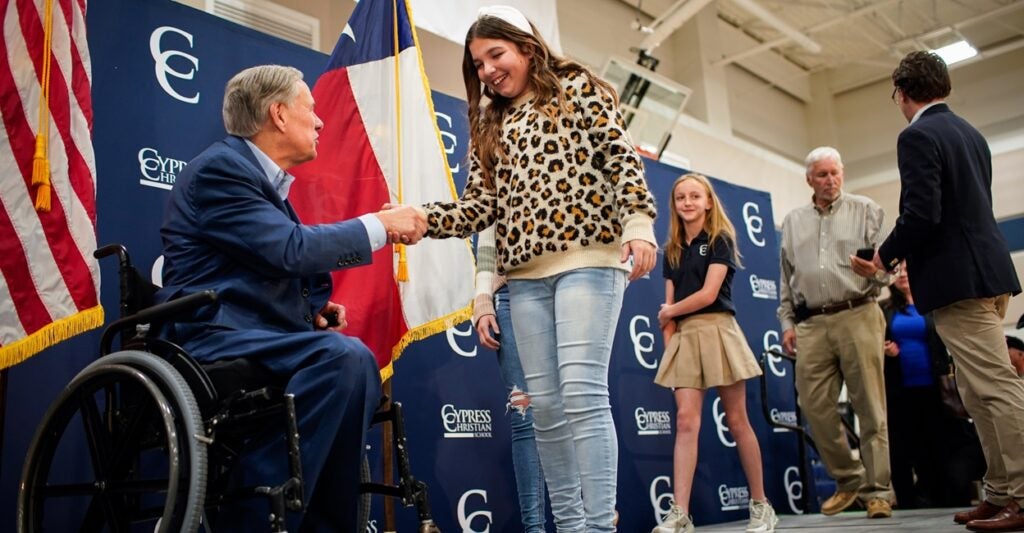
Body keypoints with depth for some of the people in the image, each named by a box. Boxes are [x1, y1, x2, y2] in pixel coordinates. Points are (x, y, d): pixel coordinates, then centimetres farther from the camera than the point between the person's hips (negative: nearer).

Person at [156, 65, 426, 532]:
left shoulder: (267, 177, 20)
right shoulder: (221, 168, -9)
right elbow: (292, 249, -21)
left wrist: (313, 306, 5)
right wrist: (380, 225, -12)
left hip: (248, 332, 10)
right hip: (213, 335, -10)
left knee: (355, 363, -3)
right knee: (341, 355, -27)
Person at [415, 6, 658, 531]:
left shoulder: (578, 88, 9)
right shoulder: (489, 125, 21)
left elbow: (621, 158, -2)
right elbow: (481, 204, 11)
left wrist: (638, 221, -17)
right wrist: (421, 218, -6)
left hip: (589, 257, -5)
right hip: (525, 274, 5)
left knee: (582, 390, -15)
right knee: (546, 403, 2)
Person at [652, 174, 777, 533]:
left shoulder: (720, 240, 0)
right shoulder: (672, 250, 15)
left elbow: (708, 294, -10)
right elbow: (669, 304, 11)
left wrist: (669, 312, 0)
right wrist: (669, 342, 0)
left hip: (717, 332, -4)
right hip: (683, 338, 4)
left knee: (736, 421, 1)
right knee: (686, 421, -6)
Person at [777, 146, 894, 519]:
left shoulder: (865, 210, 10)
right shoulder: (793, 221, 19)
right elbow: (786, 280, 19)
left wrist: (876, 271, -19)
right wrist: (787, 322, 11)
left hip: (858, 316, -3)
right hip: (811, 324, 3)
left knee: (870, 407, -3)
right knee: (814, 405, 0)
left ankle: (878, 491, 3)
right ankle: (848, 478, 17)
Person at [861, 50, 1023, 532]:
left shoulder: (917, 136, -11)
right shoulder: (970, 133, 18)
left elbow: (921, 213, -20)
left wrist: (885, 256, -4)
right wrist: (903, 255, 24)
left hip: (957, 279, -10)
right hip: (985, 269, 10)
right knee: (980, 392, 13)